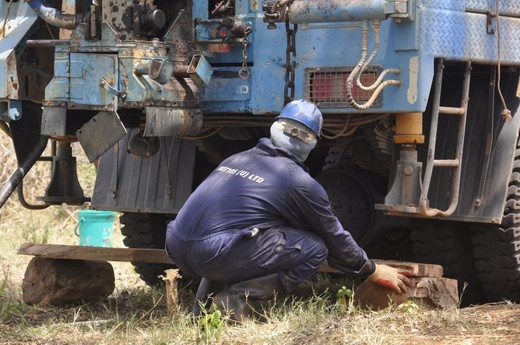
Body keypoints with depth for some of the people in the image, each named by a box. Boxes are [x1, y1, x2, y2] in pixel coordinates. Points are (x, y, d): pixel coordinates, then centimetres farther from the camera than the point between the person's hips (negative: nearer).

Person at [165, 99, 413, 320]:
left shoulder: (237, 159, 24)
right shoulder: (300, 182, 5)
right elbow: (334, 238, 17)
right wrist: (373, 271, 33)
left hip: (176, 248, 7)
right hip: (216, 255, -7)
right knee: (315, 248, 5)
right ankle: (237, 296, -9)